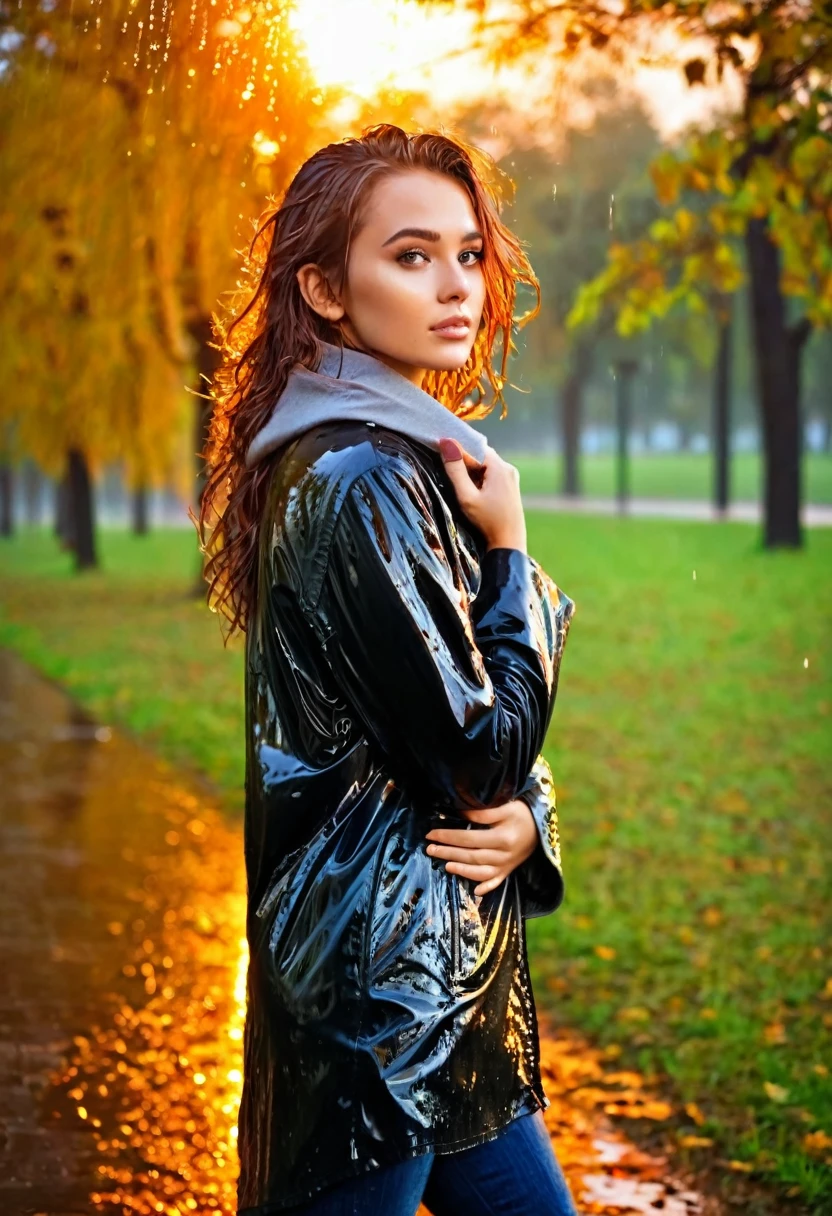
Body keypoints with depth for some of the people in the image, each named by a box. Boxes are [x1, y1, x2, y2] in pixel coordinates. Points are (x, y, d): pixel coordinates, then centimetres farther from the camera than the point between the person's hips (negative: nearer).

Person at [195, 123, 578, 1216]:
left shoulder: (410, 454, 13)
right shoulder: (360, 480, -17)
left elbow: (500, 731, 15)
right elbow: (480, 753, -18)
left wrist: (527, 822, -6)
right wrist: (512, 559, -7)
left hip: (447, 986, 10)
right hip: (386, 982, -10)